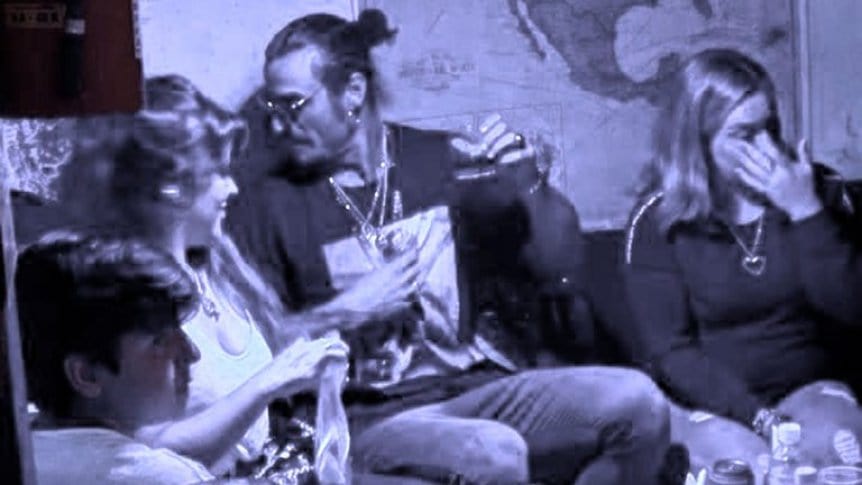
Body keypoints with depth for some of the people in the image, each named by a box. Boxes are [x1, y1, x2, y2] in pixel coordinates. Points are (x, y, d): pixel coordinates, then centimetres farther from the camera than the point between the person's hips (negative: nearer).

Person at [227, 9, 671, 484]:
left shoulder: (439, 158, 7)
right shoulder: (267, 198, 1)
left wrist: (523, 179, -9)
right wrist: (350, 310, -12)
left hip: (475, 385, 4)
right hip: (367, 414, -4)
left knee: (638, 401, -17)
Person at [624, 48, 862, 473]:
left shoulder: (818, 189, 2)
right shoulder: (657, 222, -7)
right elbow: (670, 352, -9)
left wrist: (807, 212, -16)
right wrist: (758, 417, -21)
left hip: (806, 385, 2)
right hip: (707, 398, -2)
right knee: (747, 466, -31)